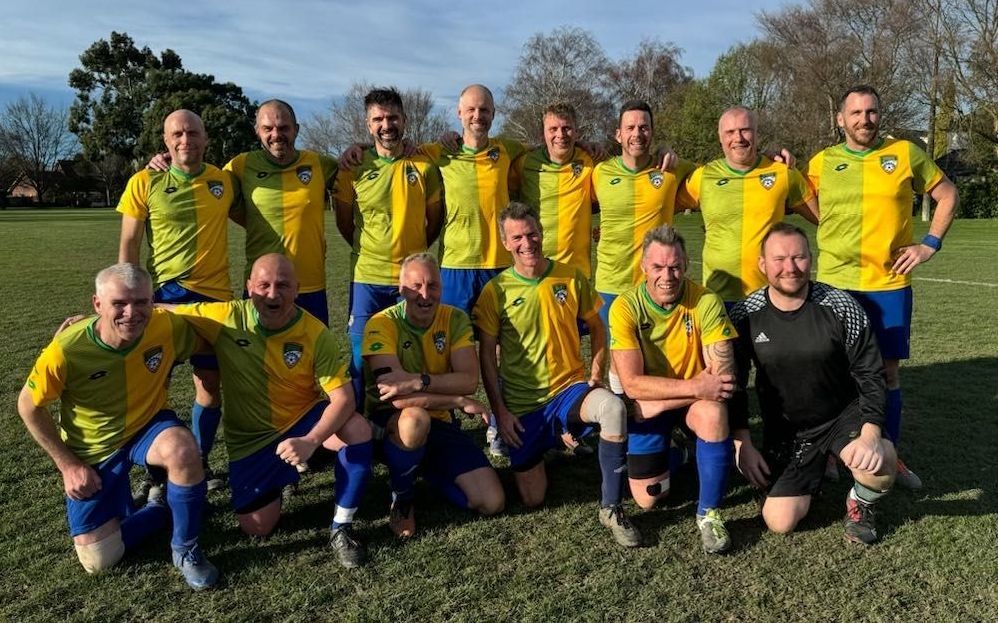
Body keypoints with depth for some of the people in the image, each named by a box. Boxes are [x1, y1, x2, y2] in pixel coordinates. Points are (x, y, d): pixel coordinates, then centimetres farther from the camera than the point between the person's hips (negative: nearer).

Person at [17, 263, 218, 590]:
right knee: (99, 560, -2)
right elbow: (29, 407, -10)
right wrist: (68, 465, -10)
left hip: (148, 426, 0)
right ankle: (160, 509, 27)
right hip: (92, 451, 0)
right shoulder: (66, 350, -28)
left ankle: (186, 550, -11)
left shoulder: (168, 327, -25)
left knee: (183, 450, -37)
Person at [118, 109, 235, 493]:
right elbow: (129, 245, 1)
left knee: (210, 386, 7)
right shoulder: (144, 183, -1)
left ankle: (200, 463, 25)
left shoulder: (225, 180, 3)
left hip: (214, 296, 2)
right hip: (163, 294, -1)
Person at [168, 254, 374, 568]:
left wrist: (310, 441, -37)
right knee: (257, 528, -2)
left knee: (358, 430, -31)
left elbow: (343, 398, -23)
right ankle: (277, 480, 33)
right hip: (249, 436, 1)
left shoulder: (316, 333, -20)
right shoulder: (227, 318, -17)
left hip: (304, 417, -1)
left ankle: (341, 528, -11)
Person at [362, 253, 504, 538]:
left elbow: (469, 380, -18)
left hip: (440, 423, 4)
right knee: (415, 419, -41)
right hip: (391, 422, -3)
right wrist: (460, 402, -24)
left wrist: (419, 381, -33)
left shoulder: (455, 319, -5)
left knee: (492, 503, -10)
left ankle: (428, 468, 19)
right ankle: (401, 497, -10)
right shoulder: (382, 324, -17)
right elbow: (395, 396, -27)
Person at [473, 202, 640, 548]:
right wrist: (499, 410, -5)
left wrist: (596, 372, -4)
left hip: (570, 389, 0)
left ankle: (611, 508, -18)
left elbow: (596, 328, 11)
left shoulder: (571, 278, -1)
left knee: (613, 407, -35)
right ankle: (536, 450, 38)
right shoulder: (496, 290, -5)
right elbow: (487, 355, -1)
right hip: (522, 404, 0)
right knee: (532, 499, 3)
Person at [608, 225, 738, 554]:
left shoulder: (706, 302, -20)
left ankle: (709, 513, -14)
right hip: (647, 407, 1)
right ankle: (670, 452, 34)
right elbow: (631, 384, -25)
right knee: (647, 499, -1)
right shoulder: (625, 307, -20)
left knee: (713, 412, -36)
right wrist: (695, 386, -34)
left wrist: (660, 403, -28)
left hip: (696, 400, -1)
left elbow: (724, 375, -24)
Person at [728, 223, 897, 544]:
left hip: (844, 415, -1)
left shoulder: (841, 307, -14)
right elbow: (734, 384, -2)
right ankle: (808, 476, 27)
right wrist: (742, 443, -8)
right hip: (784, 430, 1)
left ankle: (859, 505, 6)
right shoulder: (745, 316, -11)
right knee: (780, 522, -9)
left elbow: (870, 374, -8)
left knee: (881, 465, -33)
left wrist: (870, 433, -21)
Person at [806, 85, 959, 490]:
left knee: (888, 371, 9)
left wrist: (930, 244, 3)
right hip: (834, 283, 0)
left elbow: (948, 195, 11)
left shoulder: (905, 154, 2)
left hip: (889, 284, 0)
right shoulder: (821, 162, 3)